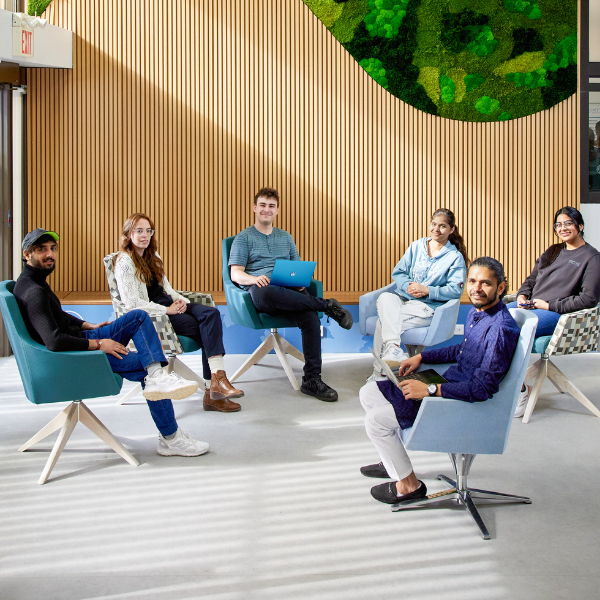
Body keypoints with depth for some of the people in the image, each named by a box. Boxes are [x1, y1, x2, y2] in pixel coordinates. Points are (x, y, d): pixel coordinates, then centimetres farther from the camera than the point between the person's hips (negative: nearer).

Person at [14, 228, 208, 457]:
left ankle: (158, 377, -13)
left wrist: (90, 326, 14)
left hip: (80, 339, 10)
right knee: (147, 367, -11)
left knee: (139, 316, 0)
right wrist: (98, 344, -22)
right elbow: (55, 342, -34)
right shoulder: (34, 292, -23)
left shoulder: (33, 281, 10)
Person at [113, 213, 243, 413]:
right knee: (206, 330, -23)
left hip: (168, 305, 7)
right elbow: (132, 303, -14)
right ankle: (215, 387, -20)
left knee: (211, 314, -23)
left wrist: (180, 299, 0)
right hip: (149, 314, -7)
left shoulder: (153, 258, 22)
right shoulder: (124, 262, -4)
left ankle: (217, 380, -32)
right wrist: (167, 310, -17)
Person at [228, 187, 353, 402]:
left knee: (310, 317, -31)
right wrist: (254, 279, -20)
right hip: (260, 292, -3)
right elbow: (236, 273, 3)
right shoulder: (244, 238, 14)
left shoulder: (285, 237, 27)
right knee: (267, 292, -43)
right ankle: (327, 305, -30)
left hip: (289, 291, 3)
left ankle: (312, 380, -25)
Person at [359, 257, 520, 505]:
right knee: (368, 393, 12)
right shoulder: (477, 312, 3)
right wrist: (421, 357, 14)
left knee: (376, 419, -12)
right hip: (449, 382, 10)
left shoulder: (501, 329, -26)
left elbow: (482, 389, -29)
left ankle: (409, 484, 9)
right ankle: (394, 461, 31)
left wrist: (430, 390, -27)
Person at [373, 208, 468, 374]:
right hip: (403, 298, 4)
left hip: (427, 306, -4)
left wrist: (426, 290, -16)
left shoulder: (455, 257, 3)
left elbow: (455, 290, -6)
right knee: (384, 298, -33)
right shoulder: (416, 246, 15)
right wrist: (408, 286, -10)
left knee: (383, 321, -28)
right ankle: (392, 347, -44)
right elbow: (397, 273, 11)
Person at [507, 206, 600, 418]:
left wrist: (550, 305, -14)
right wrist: (522, 295, 4)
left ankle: (520, 389, -14)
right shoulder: (552, 252, 22)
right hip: (529, 305, 7)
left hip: (556, 314, -7)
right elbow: (532, 279, 27)